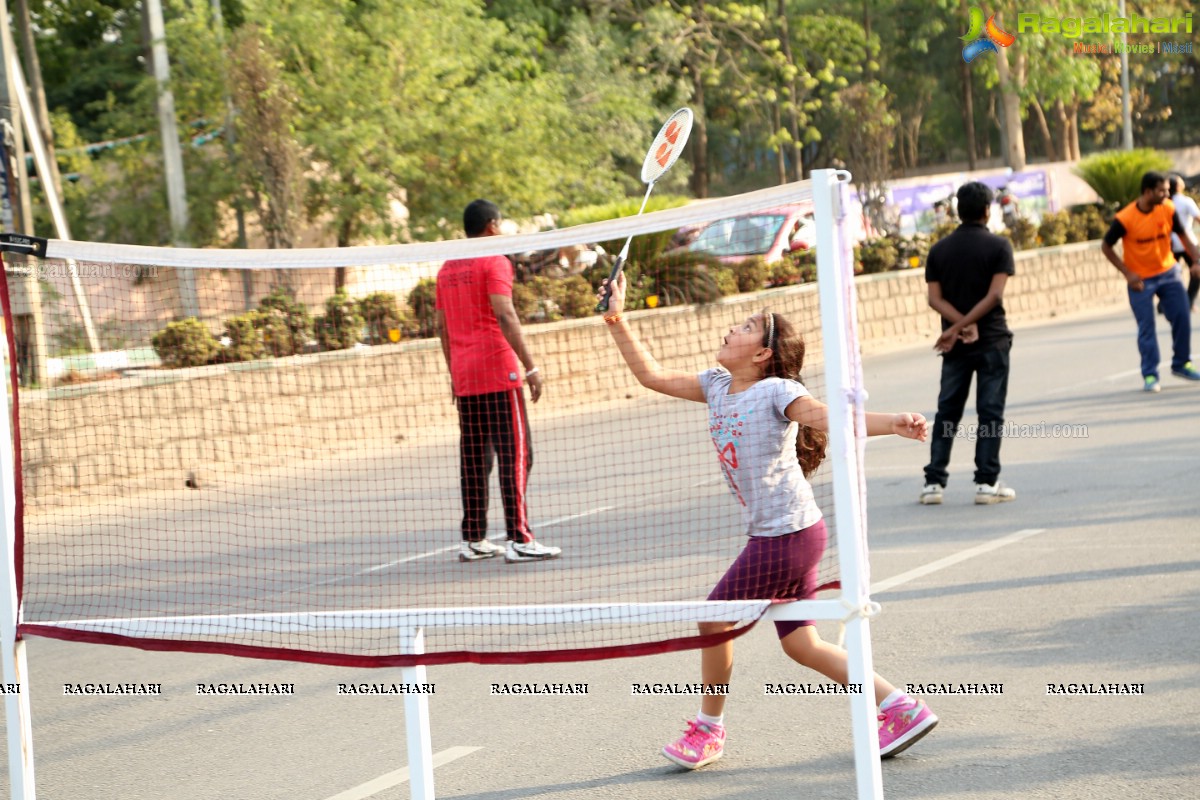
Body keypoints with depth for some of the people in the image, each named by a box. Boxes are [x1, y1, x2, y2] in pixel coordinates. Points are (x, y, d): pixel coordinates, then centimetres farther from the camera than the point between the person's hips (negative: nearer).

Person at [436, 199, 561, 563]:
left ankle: (473, 540, 10)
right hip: (498, 371, -7)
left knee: (473, 458, 9)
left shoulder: (447, 268, 15)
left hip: (463, 376, 7)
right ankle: (518, 540, -11)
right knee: (514, 454, -6)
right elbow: (505, 317, -16)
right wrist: (530, 365, -16)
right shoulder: (494, 262, -7)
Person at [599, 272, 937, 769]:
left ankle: (709, 728, 21)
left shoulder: (776, 391, -12)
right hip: (772, 536, 8)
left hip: (787, 535, -8)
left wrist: (892, 424, -39)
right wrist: (617, 321, 9)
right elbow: (652, 376, 14)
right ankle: (901, 708, 13)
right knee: (800, 643, 10)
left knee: (716, 619, 2)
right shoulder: (716, 387, 10)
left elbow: (832, 419, -23)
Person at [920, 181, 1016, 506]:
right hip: (992, 342, -3)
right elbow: (995, 295, -15)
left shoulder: (939, 250, 5)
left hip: (955, 345, 3)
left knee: (947, 413, 9)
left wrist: (962, 325, -13)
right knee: (990, 412, 2)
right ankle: (987, 483, 0)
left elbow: (934, 298, -4)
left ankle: (933, 482, 6)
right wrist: (962, 326, -16)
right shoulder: (998, 246, -6)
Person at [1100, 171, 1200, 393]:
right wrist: (1127, 273, -16)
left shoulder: (1167, 209, -8)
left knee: (1182, 318, 3)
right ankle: (1150, 375, 6)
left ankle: (1181, 364, 21)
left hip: (1168, 273, 4)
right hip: (1141, 280, -4)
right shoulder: (1125, 219, -21)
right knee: (1146, 328, -4)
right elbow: (1106, 247, -10)